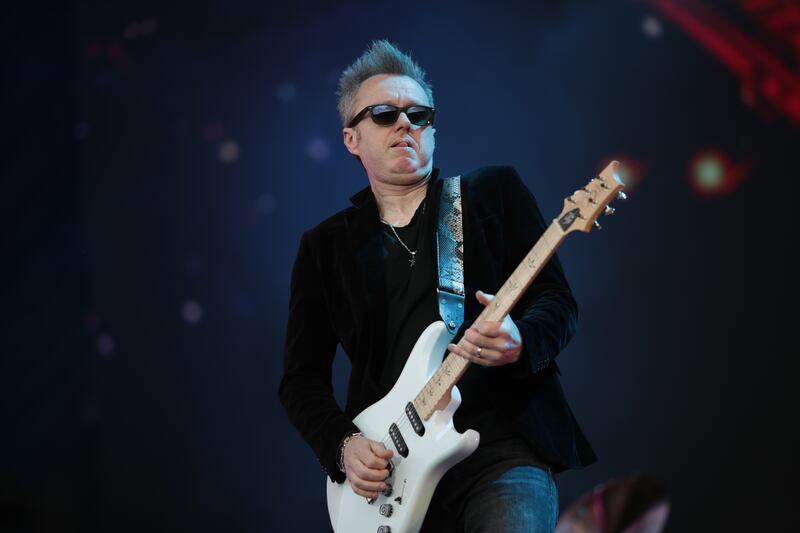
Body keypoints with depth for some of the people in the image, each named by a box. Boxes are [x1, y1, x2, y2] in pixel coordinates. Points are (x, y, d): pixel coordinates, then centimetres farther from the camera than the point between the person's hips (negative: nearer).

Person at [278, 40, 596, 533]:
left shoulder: (495, 192, 10)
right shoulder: (324, 246, 14)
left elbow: (559, 301, 4)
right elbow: (302, 376, 13)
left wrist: (520, 342, -18)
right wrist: (342, 445, -5)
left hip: (503, 446, -2)